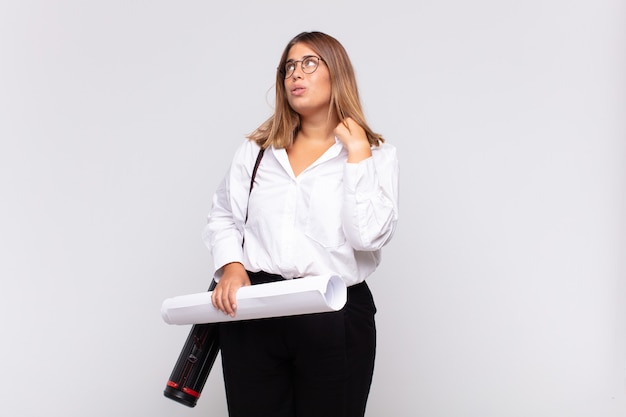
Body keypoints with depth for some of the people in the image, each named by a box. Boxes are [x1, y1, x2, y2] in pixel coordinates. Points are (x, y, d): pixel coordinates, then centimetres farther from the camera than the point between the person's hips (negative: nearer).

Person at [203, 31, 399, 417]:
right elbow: (223, 217, 13)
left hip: (336, 318, -2)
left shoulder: (377, 154, 3)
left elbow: (370, 236, -11)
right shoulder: (256, 149, 12)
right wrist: (230, 266, -5)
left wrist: (357, 154, -9)